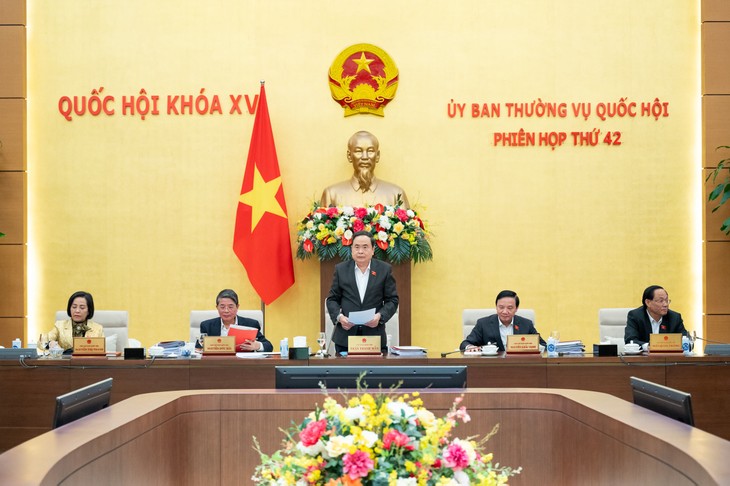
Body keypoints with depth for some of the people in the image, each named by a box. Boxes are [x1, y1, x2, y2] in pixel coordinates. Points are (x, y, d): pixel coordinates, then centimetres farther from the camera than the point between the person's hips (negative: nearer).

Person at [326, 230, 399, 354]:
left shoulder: (384, 269, 4)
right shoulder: (341, 269, 7)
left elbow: (392, 300, 5)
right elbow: (332, 299, 9)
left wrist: (380, 316, -13)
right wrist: (339, 316, -10)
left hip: (375, 336, -1)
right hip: (345, 336, 1)